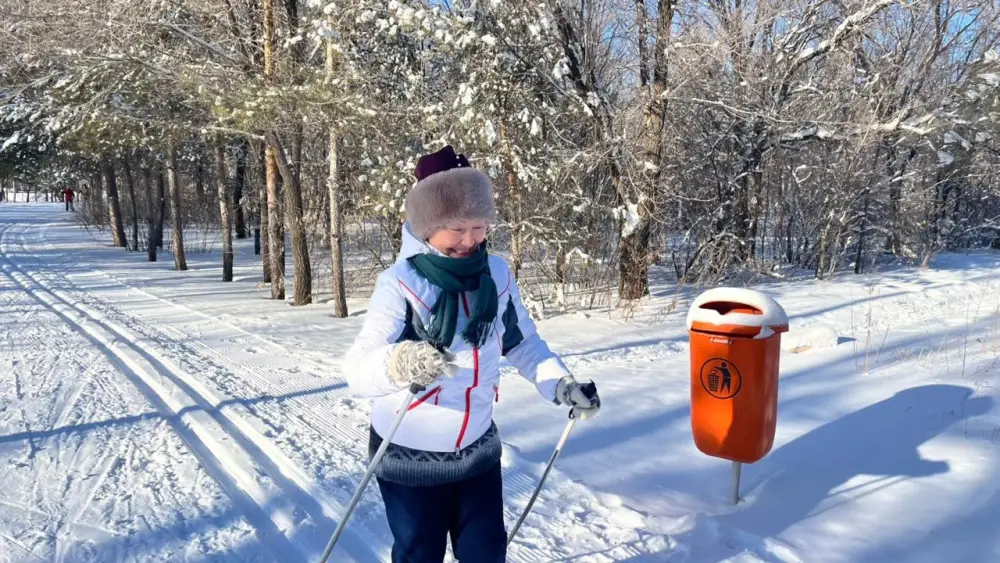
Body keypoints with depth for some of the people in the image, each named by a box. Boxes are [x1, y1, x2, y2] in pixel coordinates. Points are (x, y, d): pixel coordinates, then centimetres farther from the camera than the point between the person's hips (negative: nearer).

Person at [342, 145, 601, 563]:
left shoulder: (497, 274, -9)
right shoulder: (400, 283, -23)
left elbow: (522, 342, 6)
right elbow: (358, 369, -33)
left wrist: (561, 384, -8)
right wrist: (398, 363, -53)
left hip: (477, 449, 4)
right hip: (410, 457, -3)